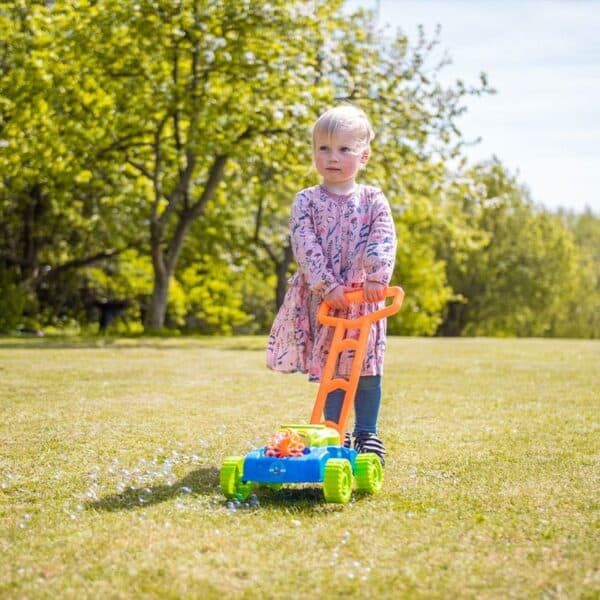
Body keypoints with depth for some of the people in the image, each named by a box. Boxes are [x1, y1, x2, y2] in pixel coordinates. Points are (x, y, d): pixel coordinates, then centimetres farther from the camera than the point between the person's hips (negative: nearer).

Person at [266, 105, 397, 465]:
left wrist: (378, 276, -27)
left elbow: (384, 240, -10)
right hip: (321, 299, 0)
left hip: (364, 297, 1)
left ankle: (367, 435, 17)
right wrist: (327, 285, -21)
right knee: (330, 369, 4)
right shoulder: (307, 201, 1)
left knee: (367, 368, 4)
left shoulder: (373, 199, 4)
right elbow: (305, 248, -10)